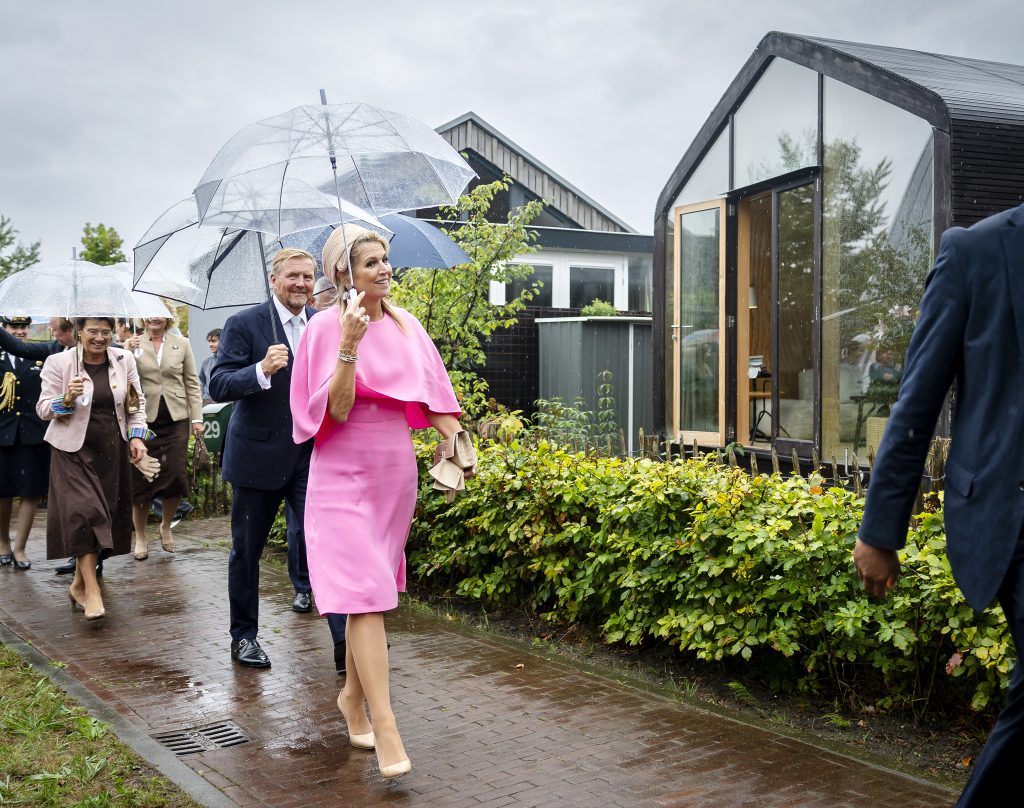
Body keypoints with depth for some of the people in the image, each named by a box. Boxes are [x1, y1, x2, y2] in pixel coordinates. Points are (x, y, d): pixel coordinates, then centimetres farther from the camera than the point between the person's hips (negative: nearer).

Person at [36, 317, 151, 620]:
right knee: (83, 512, -14)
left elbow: (137, 402, 11)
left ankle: (79, 583, 22)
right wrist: (67, 399, -22)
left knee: (105, 515, 6)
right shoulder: (58, 363, -6)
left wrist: (137, 436, 0)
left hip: (112, 450, 3)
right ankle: (92, 589, -11)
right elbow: (43, 410, -3)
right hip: (74, 450, -3)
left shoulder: (124, 360, 2)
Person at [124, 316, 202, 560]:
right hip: (144, 420, -1)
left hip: (176, 420, 1)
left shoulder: (182, 344, 7)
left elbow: (192, 384, 8)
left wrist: (197, 418, 2)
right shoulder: (132, 345, 3)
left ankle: (166, 526, 24)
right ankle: (140, 537, 16)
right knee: (141, 478, 2)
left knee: (175, 475, -1)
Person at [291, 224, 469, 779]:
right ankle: (387, 732, -11)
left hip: (395, 469, 5)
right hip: (346, 473, -5)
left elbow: (429, 395, 6)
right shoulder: (326, 328, -8)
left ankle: (353, 694, 31)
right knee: (365, 593, -11)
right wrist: (350, 345, -25)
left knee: (374, 590, 13)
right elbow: (336, 411, -16)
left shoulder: (404, 326, 6)